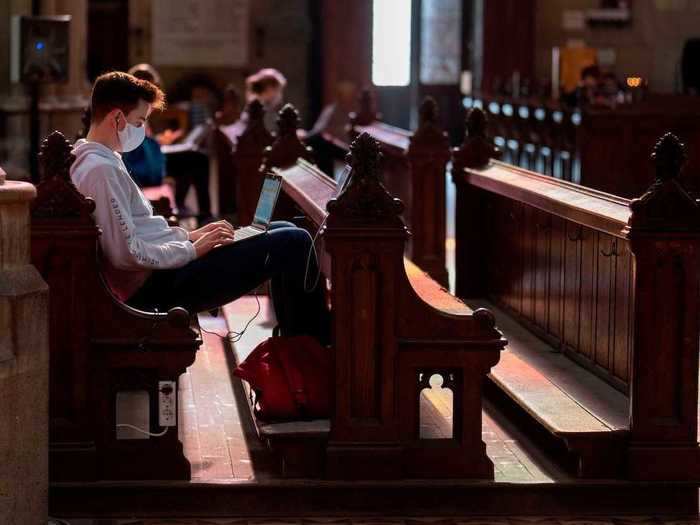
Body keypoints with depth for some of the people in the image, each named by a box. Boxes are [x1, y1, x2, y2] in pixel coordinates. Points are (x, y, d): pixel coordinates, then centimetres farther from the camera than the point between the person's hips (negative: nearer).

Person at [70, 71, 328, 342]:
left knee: (283, 231, 18)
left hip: (161, 268, 11)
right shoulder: (101, 170, -20)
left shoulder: (87, 160, 14)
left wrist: (189, 235, 10)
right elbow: (125, 253, -25)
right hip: (159, 286, -11)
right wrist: (191, 250, -15)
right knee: (294, 243, -11)